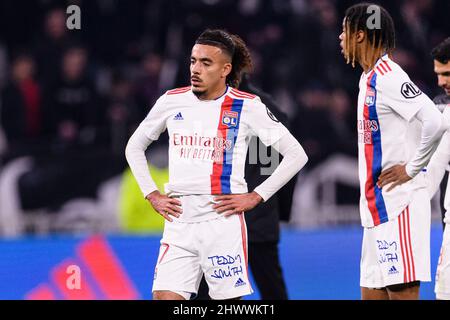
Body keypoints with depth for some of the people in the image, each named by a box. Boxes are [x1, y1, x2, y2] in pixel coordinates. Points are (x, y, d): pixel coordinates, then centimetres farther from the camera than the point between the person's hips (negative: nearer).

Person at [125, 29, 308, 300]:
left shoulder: (247, 107, -2)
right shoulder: (172, 101, 7)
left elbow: (296, 154, 1)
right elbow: (134, 147, 21)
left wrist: (256, 197, -4)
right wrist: (152, 195, 10)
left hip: (223, 220, -3)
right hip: (179, 221, 3)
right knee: (165, 297, -7)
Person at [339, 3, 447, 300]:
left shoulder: (388, 78, -14)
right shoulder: (369, 78, 16)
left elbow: (436, 123, -26)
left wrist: (411, 169, -16)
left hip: (398, 206, -10)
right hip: (377, 207, 10)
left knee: (402, 291, -10)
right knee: (371, 292, 10)